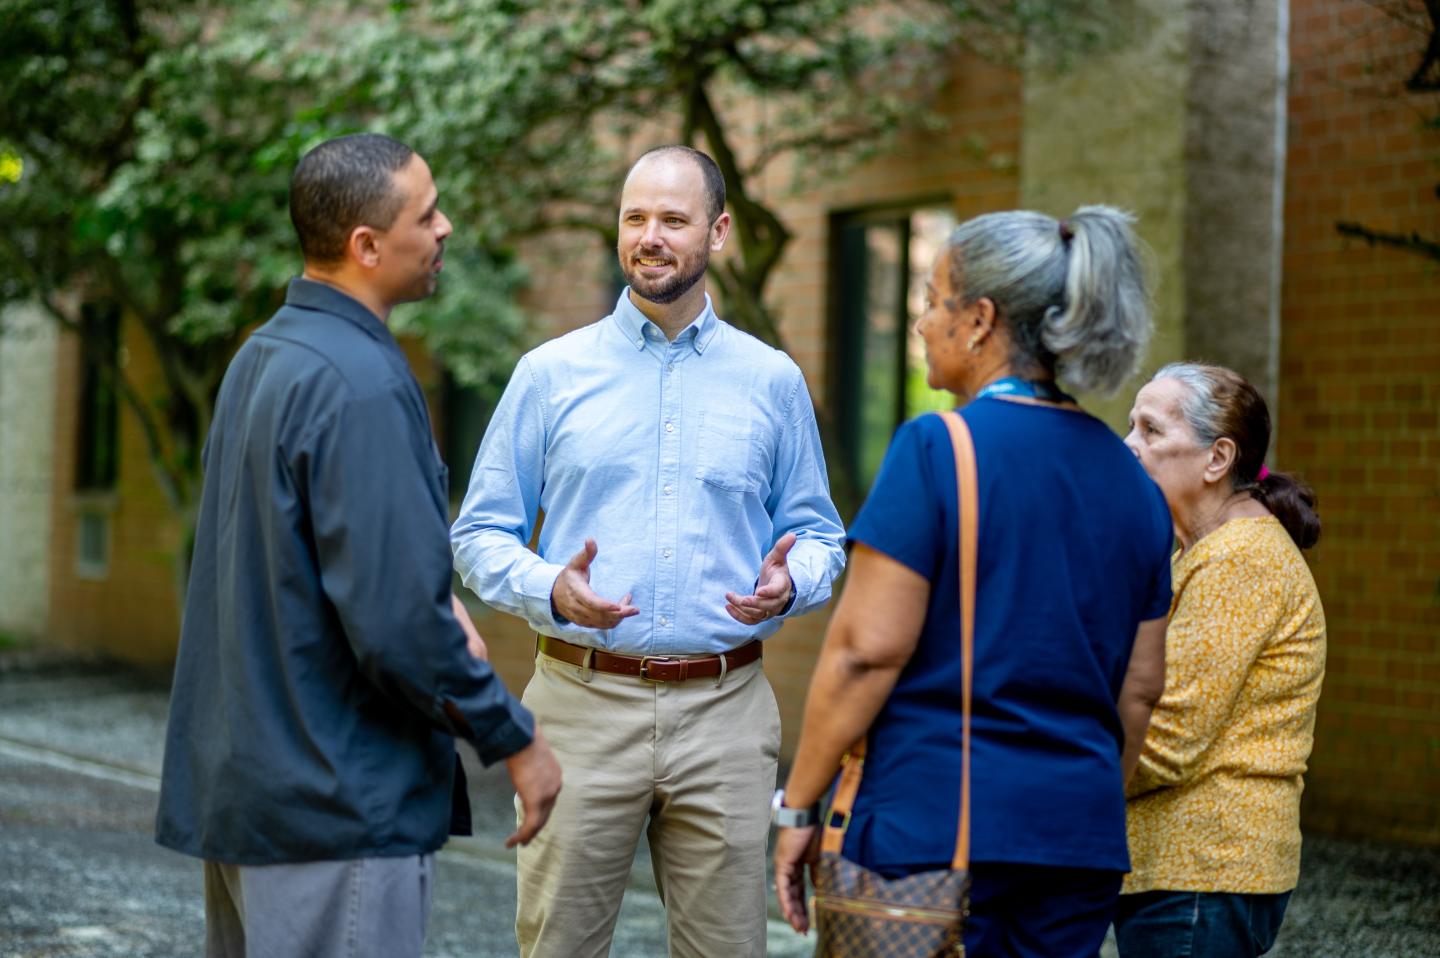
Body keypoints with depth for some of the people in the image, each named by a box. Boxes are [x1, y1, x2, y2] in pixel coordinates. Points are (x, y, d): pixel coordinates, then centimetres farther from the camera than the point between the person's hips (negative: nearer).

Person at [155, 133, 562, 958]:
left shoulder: (263, 356, 10)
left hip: (243, 778, 10)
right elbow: (397, 623, -24)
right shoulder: (361, 385, -20)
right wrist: (515, 740, -12)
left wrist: (440, 604, 8)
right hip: (340, 799, -10)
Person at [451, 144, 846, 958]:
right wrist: (551, 590, -15)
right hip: (584, 700, -1)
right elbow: (481, 533, 5)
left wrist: (788, 585, -10)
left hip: (725, 708, 1)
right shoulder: (551, 373, 5)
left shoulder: (773, 381, 8)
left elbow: (820, 537, 13)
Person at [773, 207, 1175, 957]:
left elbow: (867, 649, -14)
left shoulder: (936, 449, -10)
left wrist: (798, 807, -6)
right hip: (1081, 832, 6)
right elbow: (1139, 688, 14)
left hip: (936, 819, -6)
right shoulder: (1131, 481, 10)